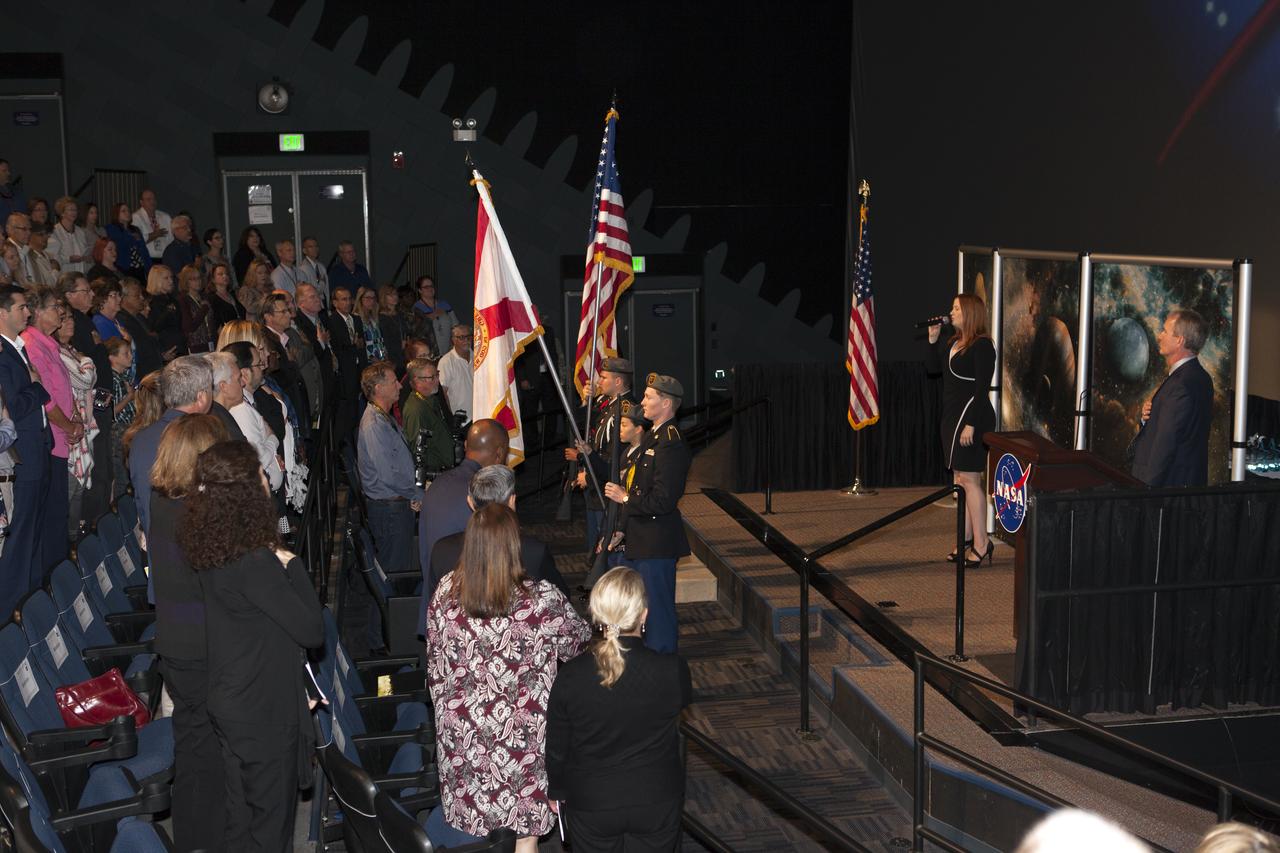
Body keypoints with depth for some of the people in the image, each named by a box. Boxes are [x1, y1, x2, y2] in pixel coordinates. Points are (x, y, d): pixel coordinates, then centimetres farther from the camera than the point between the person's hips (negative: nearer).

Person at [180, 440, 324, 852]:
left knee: (240, 816, 25)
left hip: (230, 702, 8)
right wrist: (292, 566, -14)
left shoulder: (211, 550, -3)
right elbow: (312, 631, -23)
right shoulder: (255, 563, -29)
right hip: (265, 710, -8)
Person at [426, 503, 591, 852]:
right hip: (522, 739, -3)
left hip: (462, 735, 3)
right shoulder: (543, 600, -25)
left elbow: (434, 661, 0)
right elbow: (579, 641, -4)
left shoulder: (445, 592, -14)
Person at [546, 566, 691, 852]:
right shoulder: (673, 670, -24)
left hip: (591, 806, 0)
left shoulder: (570, 676, -22)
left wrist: (556, 791, 11)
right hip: (657, 803, 0)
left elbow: (556, 748, -8)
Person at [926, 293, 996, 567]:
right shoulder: (953, 342, 14)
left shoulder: (982, 345, -13)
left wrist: (971, 425, -22)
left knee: (969, 478, -9)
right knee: (960, 479, 12)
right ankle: (967, 539, 19)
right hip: (952, 416, 9)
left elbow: (982, 389, -18)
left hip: (972, 416, -9)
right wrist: (933, 339, 6)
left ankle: (981, 543, -4)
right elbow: (931, 367, 18)